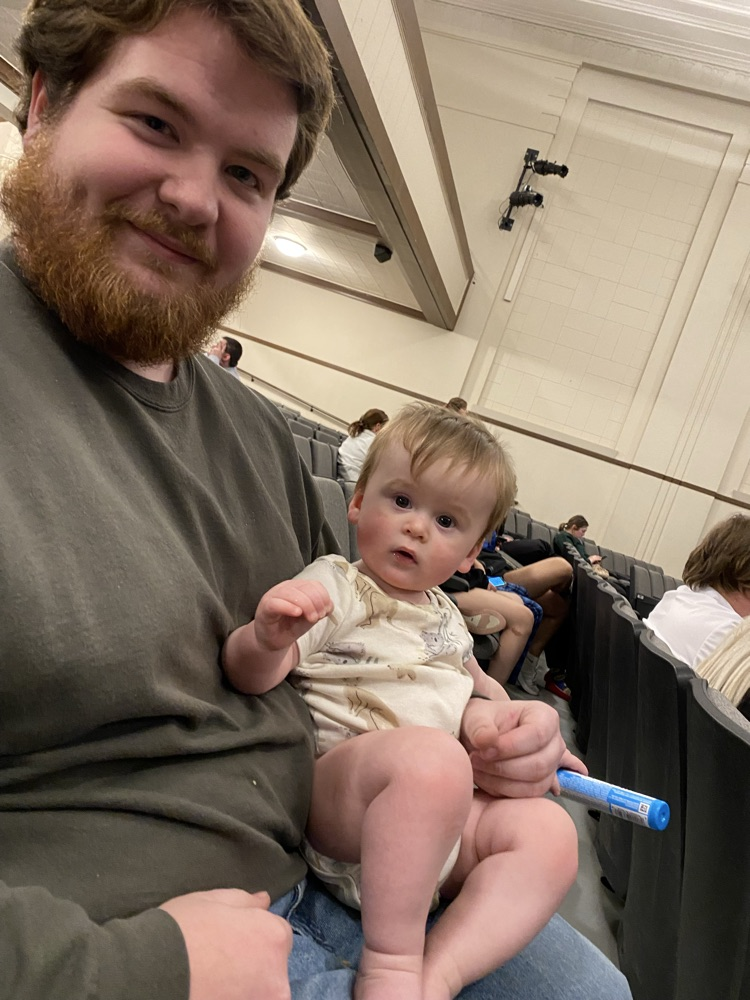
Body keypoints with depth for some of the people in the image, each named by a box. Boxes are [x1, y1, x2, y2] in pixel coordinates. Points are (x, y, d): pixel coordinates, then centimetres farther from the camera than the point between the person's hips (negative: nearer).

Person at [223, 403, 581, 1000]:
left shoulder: (444, 615, 18)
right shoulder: (335, 586, -4)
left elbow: (476, 688, 36)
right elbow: (252, 675, -16)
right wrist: (267, 638, -38)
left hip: (445, 816, 7)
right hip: (337, 789, -7)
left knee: (548, 830, -11)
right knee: (430, 755, -36)